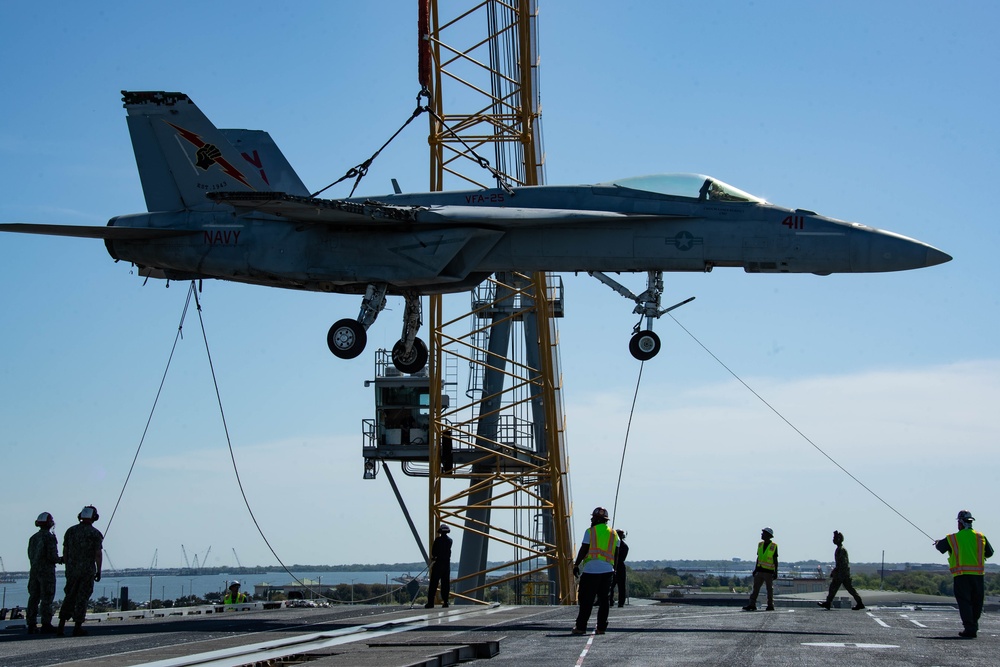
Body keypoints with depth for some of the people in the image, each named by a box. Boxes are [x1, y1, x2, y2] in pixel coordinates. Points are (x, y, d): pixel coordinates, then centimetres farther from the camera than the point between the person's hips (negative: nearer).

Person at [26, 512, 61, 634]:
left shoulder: (33, 538, 10)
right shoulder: (50, 537, -12)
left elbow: (30, 555, 15)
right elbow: (52, 556, -18)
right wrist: (59, 560, 4)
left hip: (34, 570, 7)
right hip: (47, 571, -7)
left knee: (33, 598, 8)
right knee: (46, 599, -4)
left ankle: (31, 625, 7)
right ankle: (46, 624, -5)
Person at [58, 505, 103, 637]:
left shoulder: (70, 531, 6)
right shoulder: (95, 533, -7)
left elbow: (65, 552, 8)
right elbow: (98, 554, -11)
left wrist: (68, 567, 17)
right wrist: (99, 571, -3)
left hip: (72, 570, 4)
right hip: (87, 570, -4)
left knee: (69, 597, 11)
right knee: (82, 598, 1)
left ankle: (61, 626, 5)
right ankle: (77, 628, 1)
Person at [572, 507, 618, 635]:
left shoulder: (590, 531, 2)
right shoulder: (613, 534, 15)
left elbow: (583, 550, -2)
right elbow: (615, 554, 14)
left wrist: (576, 565, 3)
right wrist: (614, 569, 20)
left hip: (591, 569, -4)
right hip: (608, 569, 4)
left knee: (586, 600, -2)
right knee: (604, 599, 8)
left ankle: (581, 627, -2)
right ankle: (601, 627, 5)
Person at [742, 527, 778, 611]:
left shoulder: (773, 546, -6)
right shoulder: (760, 544, 10)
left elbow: (775, 560, -5)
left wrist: (776, 572, -9)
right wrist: (755, 569, 13)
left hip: (769, 571, -5)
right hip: (760, 571, 5)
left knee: (770, 589, 3)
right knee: (755, 588, -2)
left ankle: (770, 606, 11)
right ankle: (752, 605, -4)